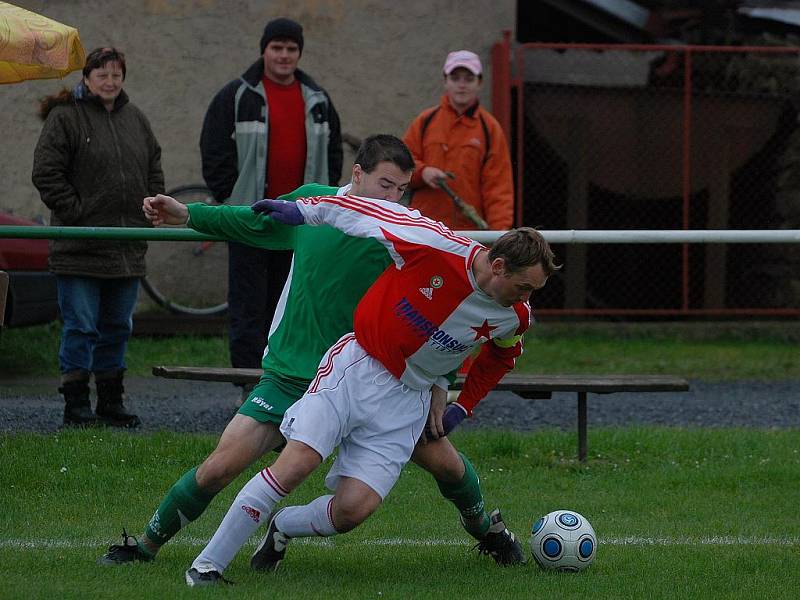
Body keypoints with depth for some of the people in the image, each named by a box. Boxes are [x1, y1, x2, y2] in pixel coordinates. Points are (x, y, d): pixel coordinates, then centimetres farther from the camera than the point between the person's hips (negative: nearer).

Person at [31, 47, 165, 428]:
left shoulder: (135, 120, 13)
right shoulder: (64, 118, -7)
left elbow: (154, 168, 21)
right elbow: (46, 173, -11)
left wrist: (147, 213, 10)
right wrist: (75, 212, -13)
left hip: (128, 249, 6)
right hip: (80, 249, -6)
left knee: (117, 328, 12)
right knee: (80, 328, -4)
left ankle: (111, 403, 20)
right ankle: (75, 406, 1)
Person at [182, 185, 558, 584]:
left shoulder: (514, 317, -5)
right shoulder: (437, 246, -20)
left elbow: (501, 357, 19)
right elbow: (367, 209, -6)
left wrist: (463, 408, 21)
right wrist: (304, 210, 0)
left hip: (407, 399, 4)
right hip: (356, 367, -3)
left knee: (352, 511, -12)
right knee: (296, 463, -19)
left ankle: (283, 527, 21)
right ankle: (207, 563, -10)